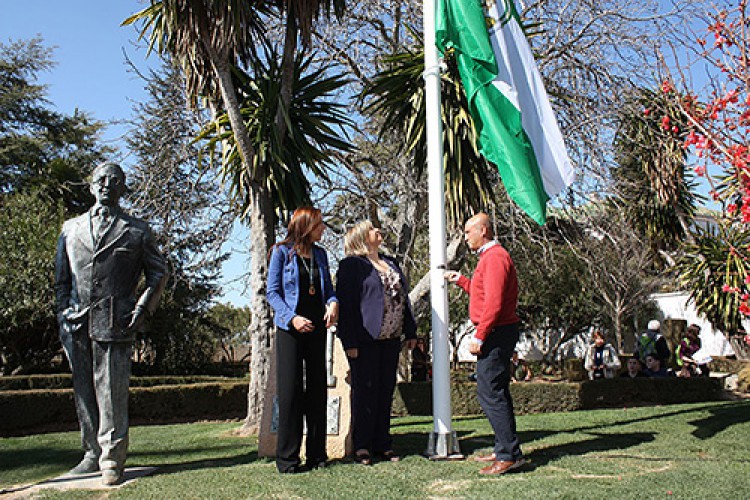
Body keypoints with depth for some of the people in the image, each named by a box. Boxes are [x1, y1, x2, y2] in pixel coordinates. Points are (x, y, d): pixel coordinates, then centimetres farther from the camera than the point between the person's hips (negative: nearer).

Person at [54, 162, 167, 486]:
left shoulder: (137, 231, 10)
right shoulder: (71, 229, 18)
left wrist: (142, 308, -1)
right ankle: (94, 454, 19)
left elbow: (158, 272, 12)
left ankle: (112, 459, 3)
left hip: (115, 323, -3)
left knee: (112, 392, -6)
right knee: (84, 392, 8)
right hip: (77, 324, 4)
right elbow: (61, 279, 18)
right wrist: (63, 315, 7)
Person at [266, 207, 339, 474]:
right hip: (290, 329, -5)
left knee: (317, 388, 6)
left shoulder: (320, 253, 14)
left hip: (317, 327, 5)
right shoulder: (282, 251, -2)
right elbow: (272, 292, -5)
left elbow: (328, 287, 15)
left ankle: (317, 454, 14)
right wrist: (292, 317, -19)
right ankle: (287, 457, 1)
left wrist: (333, 303, -8)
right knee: (290, 389, -5)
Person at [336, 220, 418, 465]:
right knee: (365, 391, 0)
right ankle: (361, 447, 9)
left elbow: (403, 299, 20)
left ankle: (382, 444, 19)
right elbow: (346, 304, -9)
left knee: (386, 391, 10)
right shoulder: (352, 265, -4)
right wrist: (350, 342, -15)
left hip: (391, 338, 7)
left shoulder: (391, 263, 19)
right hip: (365, 340, -6)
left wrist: (411, 332, 13)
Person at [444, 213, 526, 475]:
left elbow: (493, 303, -22)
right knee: (496, 392, 13)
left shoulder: (495, 257, -14)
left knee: (490, 392, -10)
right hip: (496, 334, 11)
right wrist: (460, 280, 22)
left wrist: (479, 337, -22)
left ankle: (509, 454, -8)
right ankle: (505, 450, 20)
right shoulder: (490, 257, 20)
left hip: (496, 333, -11)